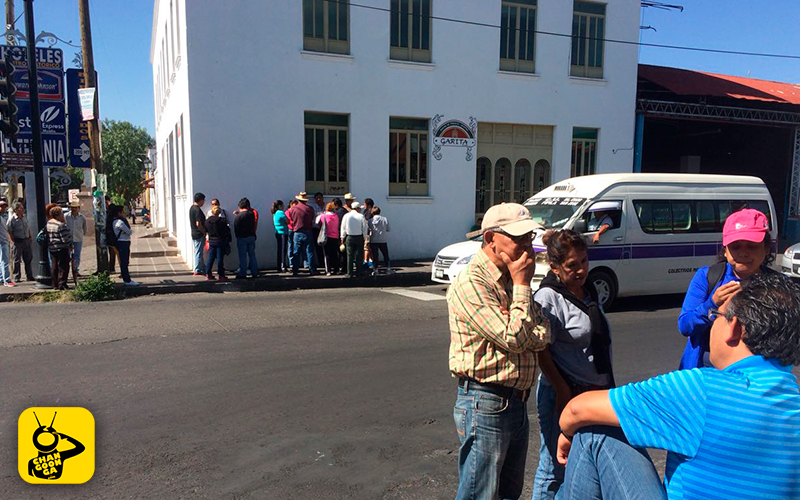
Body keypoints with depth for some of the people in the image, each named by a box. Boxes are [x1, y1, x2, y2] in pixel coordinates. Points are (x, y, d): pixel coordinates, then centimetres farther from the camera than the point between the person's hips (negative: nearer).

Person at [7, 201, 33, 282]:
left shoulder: (24, 217, 8)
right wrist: (14, 241, -11)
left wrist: (30, 237, 9)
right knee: (17, 260, 2)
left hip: (27, 240, 6)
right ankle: (17, 277, 9)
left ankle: (29, 276, 19)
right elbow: (9, 232, -10)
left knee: (28, 259, 11)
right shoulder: (12, 219, -12)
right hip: (18, 241, -6)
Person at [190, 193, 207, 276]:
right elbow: (198, 224, -25)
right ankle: (198, 271, 5)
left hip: (194, 233, 10)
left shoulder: (192, 208, 11)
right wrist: (204, 231, -11)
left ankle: (203, 269, 24)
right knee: (198, 252, -2)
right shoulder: (198, 210, -19)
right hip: (199, 234, -10)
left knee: (198, 252, 15)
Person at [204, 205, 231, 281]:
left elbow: (206, 231, 9)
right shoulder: (222, 221, -14)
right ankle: (220, 275, 4)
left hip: (211, 241, 4)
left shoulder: (207, 221, 0)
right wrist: (228, 241, 5)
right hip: (220, 241, -4)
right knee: (220, 258, 1)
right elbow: (227, 232, -9)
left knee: (210, 258, 11)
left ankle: (208, 274, 14)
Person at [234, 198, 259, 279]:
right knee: (252, 255, 10)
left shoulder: (237, 216, -11)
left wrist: (237, 235, 8)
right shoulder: (251, 214, 0)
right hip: (251, 236, 4)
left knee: (242, 256, 1)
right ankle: (254, 273, 12)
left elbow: (236, 228, -6)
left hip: (242, 238, -4)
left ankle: (242, 273, 4)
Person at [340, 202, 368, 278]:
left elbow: (343, 228, 3)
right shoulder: (361, 216, -5)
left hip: (349, 238, 1)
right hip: (359, 237, -1)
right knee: (358, 256, 5)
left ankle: (350, 273, 4)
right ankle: (356, 273, 6)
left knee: (350, 256, 4)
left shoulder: (346, 216, 0)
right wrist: (364, 238, 8)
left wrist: (342, 238, 11)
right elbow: (365, 228, -3)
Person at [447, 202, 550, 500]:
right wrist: (522, 285, -15)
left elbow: (542, 337, 1)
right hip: (486, 404, -9)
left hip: (517, 402, 9)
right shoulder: (471, 283, -18)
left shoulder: (511, 278, 9)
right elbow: (515, 339, -24)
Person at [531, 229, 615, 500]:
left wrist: (607, 385, 19)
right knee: (556, 468, 3)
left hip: (596, 391, 8)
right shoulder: (548, 297, -16)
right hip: (563, 393, -8)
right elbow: (541, 352, -18)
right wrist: (563, 392, -19)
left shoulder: (589, 290, 9)